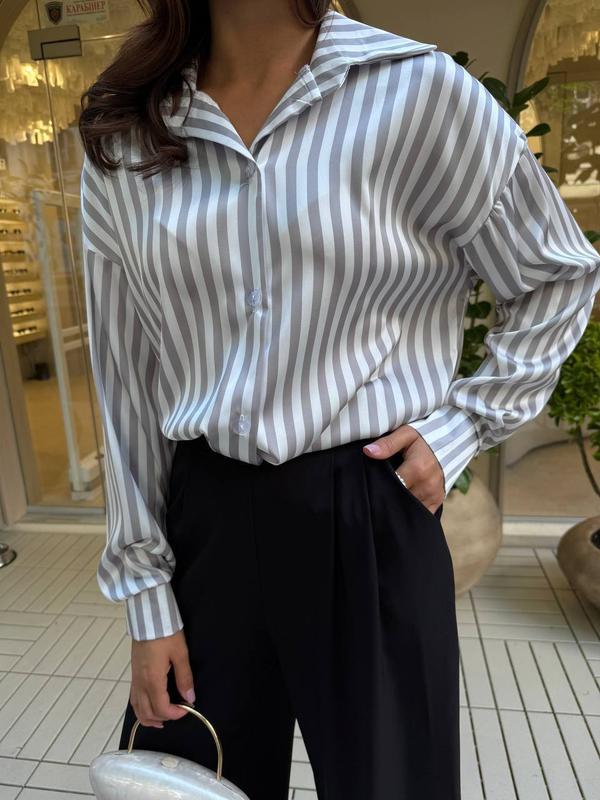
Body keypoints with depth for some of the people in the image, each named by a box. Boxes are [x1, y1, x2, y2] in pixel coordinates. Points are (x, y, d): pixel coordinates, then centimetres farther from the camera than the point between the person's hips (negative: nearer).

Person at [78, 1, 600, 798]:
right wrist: (147, 598, 5)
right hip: (204, 521, 3)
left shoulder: (418, 89, -5)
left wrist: (463, 426, -3)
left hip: (371, 521, -2)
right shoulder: (122, 142, 3)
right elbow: (127, 381, 3)